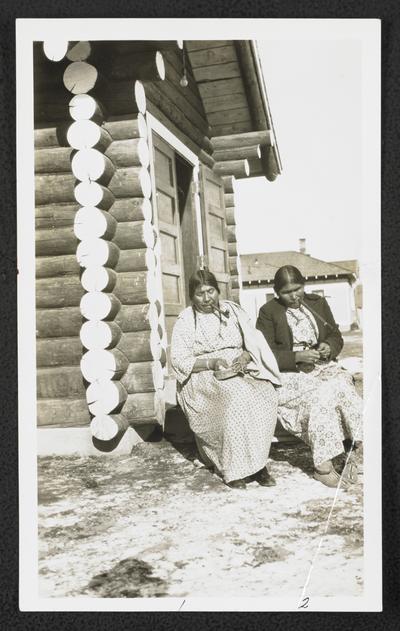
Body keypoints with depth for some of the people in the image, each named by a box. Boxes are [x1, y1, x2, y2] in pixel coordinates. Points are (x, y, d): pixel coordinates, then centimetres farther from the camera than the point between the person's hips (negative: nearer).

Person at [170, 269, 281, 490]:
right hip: (204, 378, -3)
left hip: (240, 370, 3)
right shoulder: (185, 321, 2)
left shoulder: (233, 311, 13)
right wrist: (211, 363, -19)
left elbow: (254, 342, 8)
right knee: (237, 395, -35)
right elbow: (179, 360, -5)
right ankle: (233, 469, -26)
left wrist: (246, 356, -14)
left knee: (265, 394, -29)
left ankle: (255, 462, -20)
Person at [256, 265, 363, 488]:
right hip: (289, 374, -4)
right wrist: (297, 357, -19)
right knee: (320, 395, -32)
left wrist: (329, 347, -6)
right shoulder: (268, 312, 2)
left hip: (323, 366, 4)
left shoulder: (318, 303, 15)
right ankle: (323, 466, -27)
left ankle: (359, 447, -29)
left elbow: (336, 336, 19)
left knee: (343, 384, -29)